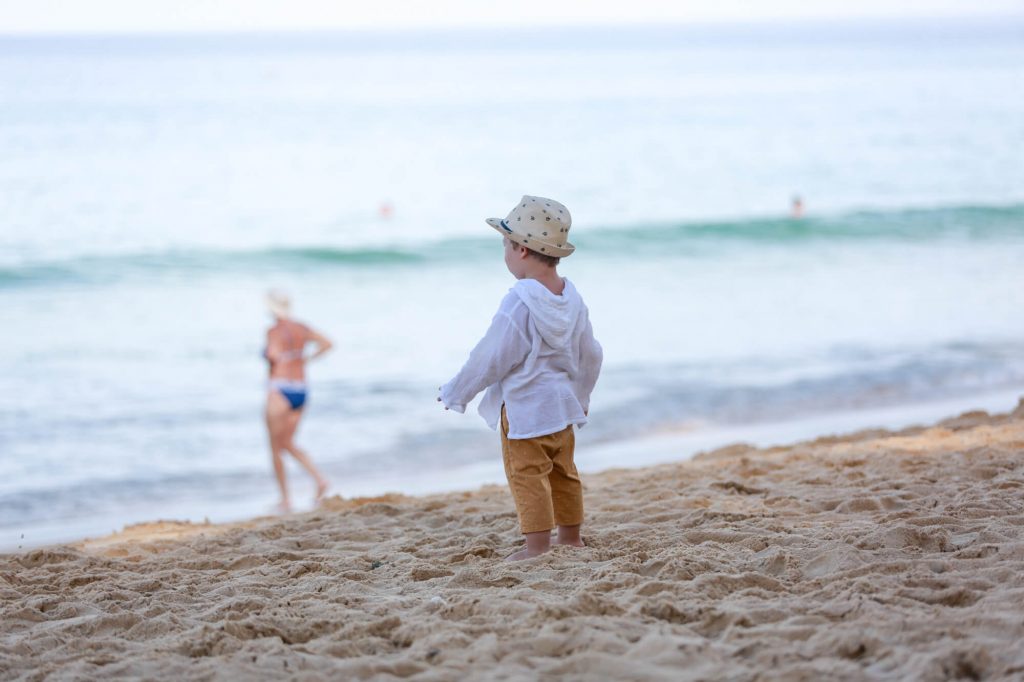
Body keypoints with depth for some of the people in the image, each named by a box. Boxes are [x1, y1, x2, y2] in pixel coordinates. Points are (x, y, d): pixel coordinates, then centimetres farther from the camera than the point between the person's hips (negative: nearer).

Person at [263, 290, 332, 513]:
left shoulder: (274, 331, -12)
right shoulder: (302, 329, 9)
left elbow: (273, 354, -28)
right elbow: (327, 343, 9)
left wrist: (266, 356, -5)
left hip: (280, 389, -7)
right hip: (300, 391, 7)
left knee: (276, 447, 5)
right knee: (288, 444, 17)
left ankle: (285, 499, 4)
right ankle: (319, 479, -5)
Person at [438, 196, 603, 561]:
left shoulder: (519, 304, -22)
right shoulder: (572, 298, 2)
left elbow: (490, 359, -17)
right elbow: (591, 355, 12)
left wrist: (456, 393, -4)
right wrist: (581, 394, 28)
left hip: (523, 407, -8)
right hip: (563, 402, 8)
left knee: (527, 475, -2)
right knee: (563, 471, 18)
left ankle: (538, 542, -2)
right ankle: (571, 534, 27)